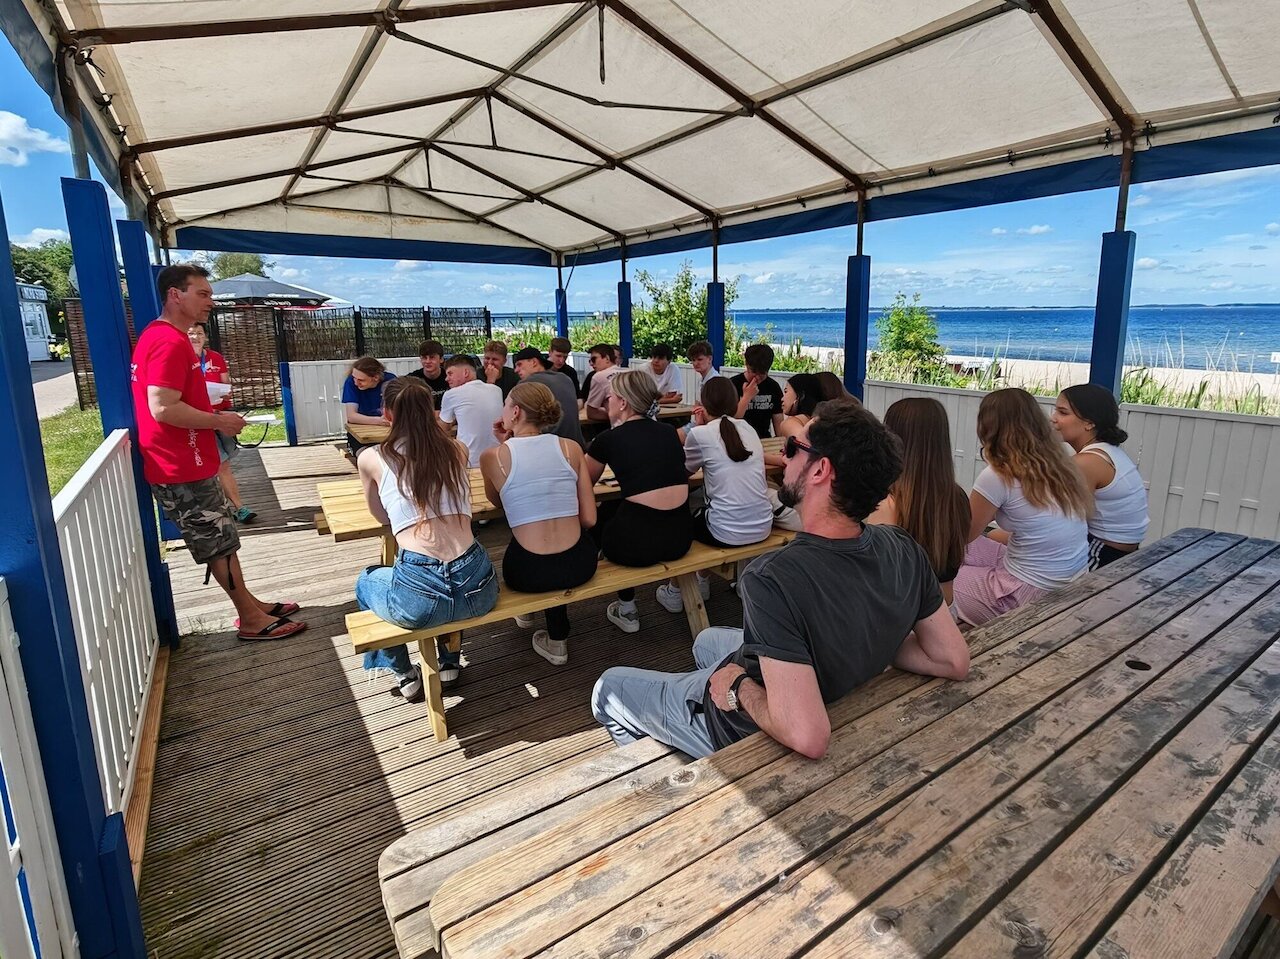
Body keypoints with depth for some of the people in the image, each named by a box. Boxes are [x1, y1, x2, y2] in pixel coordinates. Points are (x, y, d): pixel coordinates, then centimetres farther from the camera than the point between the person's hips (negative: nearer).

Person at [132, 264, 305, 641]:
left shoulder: (163, 337, 16)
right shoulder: (169, 341, -19)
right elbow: (163, 408, -27)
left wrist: (214, 417, 11)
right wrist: (218, 421, -15)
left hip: (189, 465, 10)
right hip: (183, 472, -10)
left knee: (222, 538, 16)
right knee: (220, 544, 0)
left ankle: (251, 604, 27)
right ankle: (252, 619, 11)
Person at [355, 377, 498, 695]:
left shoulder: (371, 458, 4)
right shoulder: (457, 450, 11)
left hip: (420, 597, -3)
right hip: (478, 589, 3)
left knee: (365, 581, 34)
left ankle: (406, 677, 37)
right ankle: (450, 663, 46)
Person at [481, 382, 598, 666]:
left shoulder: (493, 456, -4)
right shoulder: (571, 448, -1)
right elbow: (589, 519, 0)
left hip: (529, 573, -1)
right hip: (580, 565, 1)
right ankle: (557, 638, 43)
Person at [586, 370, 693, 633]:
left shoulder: (608, 439, 0)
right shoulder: (668, 431, 11)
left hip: (637, 541, -5)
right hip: (680, 536, 5)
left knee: (601, 515, 28)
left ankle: (627, 611, 32)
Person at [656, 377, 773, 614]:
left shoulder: (700, 434, -9)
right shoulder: (749, 430, 7)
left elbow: (684, 469, 9)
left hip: (728, 532, -6)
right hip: (762, 527, 6)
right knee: (701, 512, 35)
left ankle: (675, 593, 34)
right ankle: (702, 582, 46)